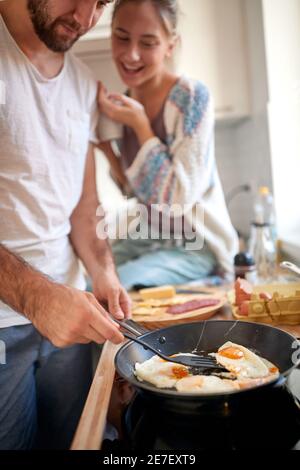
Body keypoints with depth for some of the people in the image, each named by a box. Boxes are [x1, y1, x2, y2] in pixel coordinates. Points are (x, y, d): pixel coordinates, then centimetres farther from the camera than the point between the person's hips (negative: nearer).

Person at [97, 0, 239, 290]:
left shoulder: (192, 97, -17)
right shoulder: (124, 105, 1)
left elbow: (178, 199, -20)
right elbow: (130, 195, 6)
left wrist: (140, 125, -21)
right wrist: (105, 146, -10)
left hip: (194, 246, -5)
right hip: (142, 241, 6)